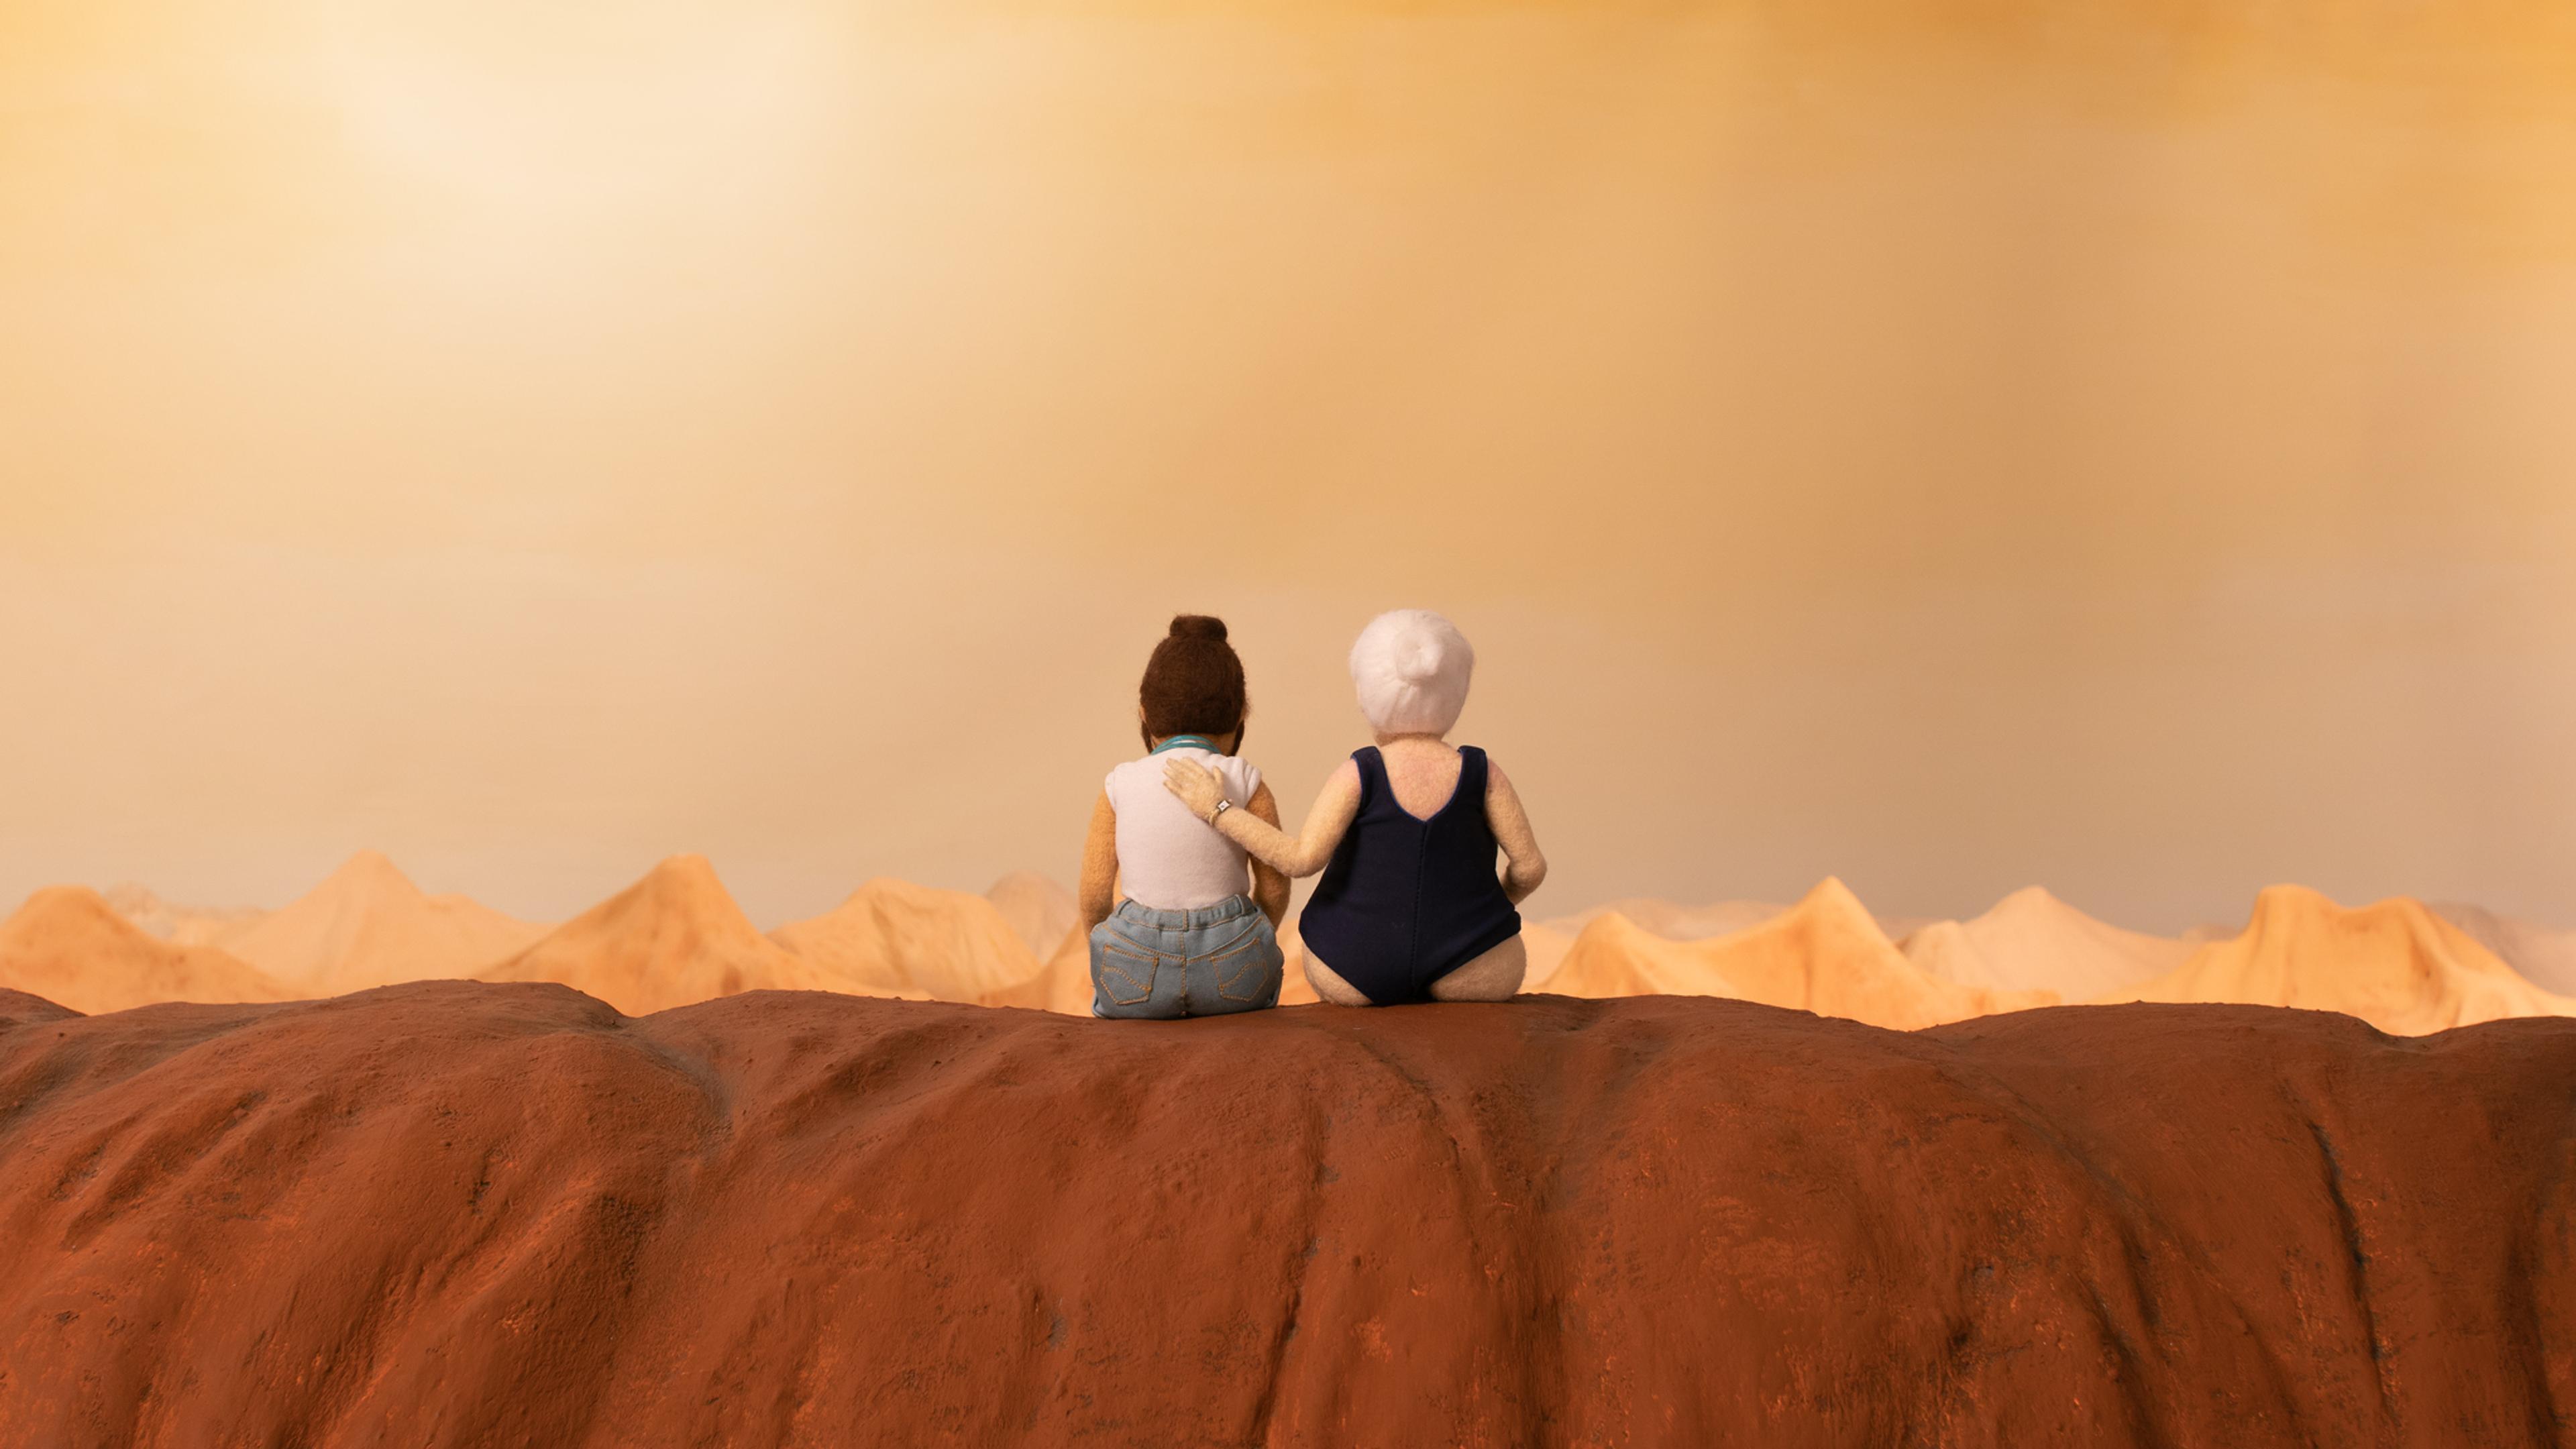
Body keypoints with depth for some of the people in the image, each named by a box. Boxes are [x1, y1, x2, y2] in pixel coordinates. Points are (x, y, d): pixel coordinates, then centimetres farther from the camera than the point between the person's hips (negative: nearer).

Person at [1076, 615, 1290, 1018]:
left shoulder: (1119, 787, -3)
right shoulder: (1245, 782, -4)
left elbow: (1094, 895, -2)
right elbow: (1275, 886, 0)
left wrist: (1100, 943, 19)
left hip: (1136, 974, 0)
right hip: (1235, 974, 0)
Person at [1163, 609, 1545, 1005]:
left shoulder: (1358, 774, -13)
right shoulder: (1483, 774, -9)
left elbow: (1301, 857, -23)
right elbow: (1530, 866, -8)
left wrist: (1218, 809, -16)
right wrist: (1505, 897, 14)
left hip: (1356, 982, 0)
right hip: (1471, 973, 0)